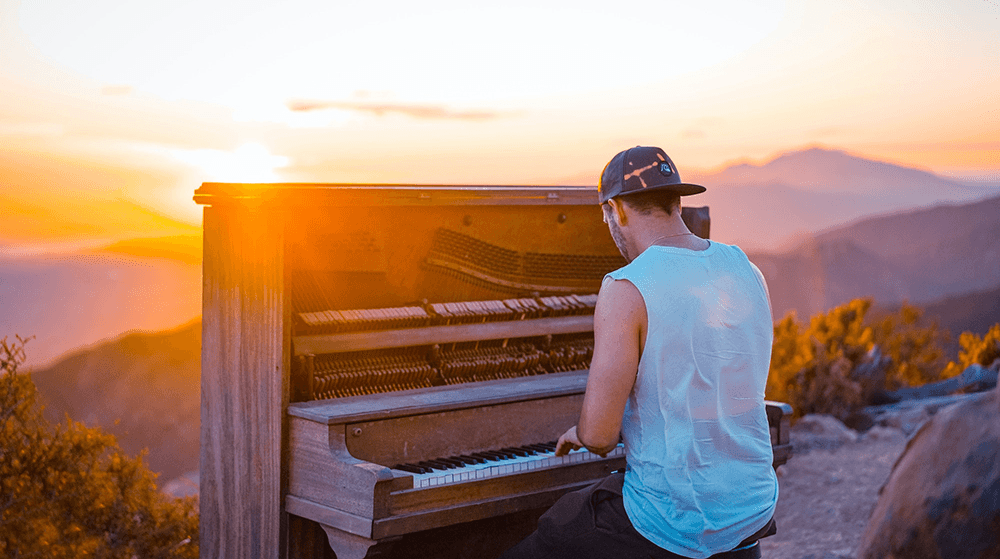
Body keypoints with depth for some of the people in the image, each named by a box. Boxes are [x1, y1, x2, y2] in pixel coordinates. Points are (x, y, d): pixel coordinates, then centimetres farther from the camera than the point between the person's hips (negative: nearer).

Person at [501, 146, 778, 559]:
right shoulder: (748, 273, 3)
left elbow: (598, 432, -22)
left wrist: (582, 433, 3)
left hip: (672, 526, -7)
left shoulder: (626, 290, -19)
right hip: (751, 510, 7)